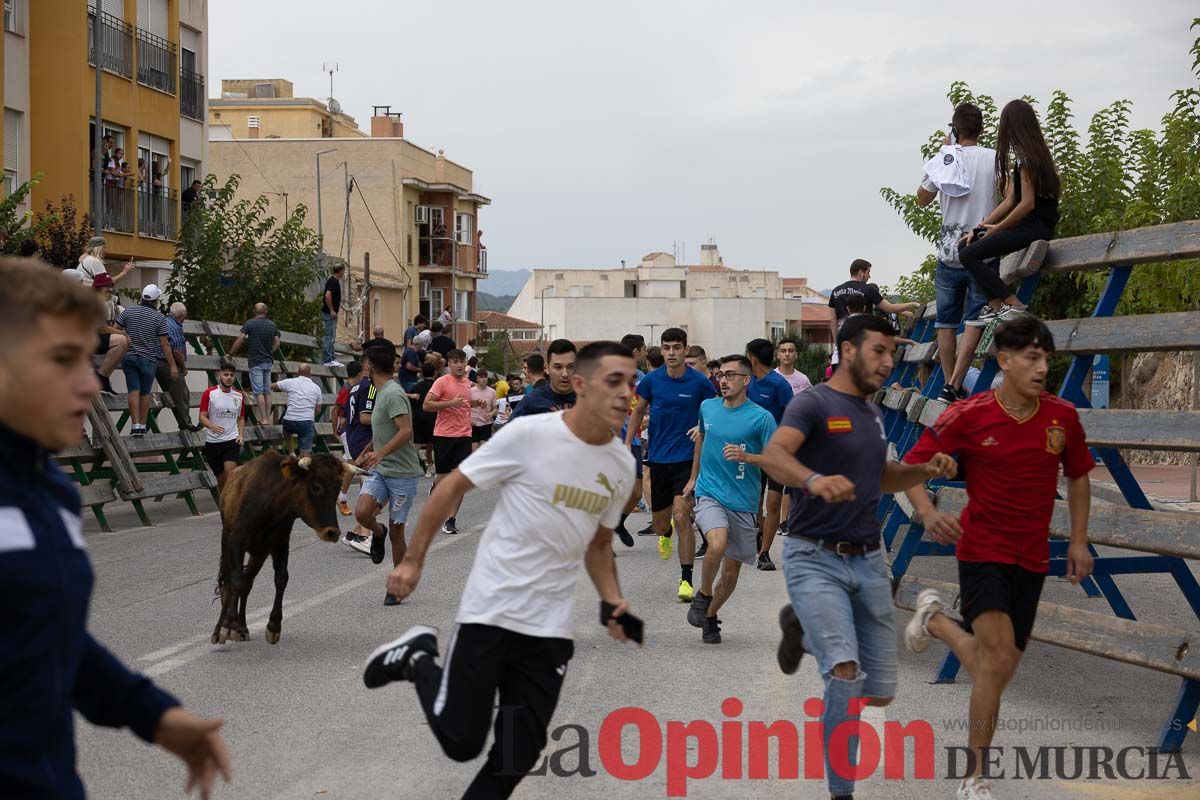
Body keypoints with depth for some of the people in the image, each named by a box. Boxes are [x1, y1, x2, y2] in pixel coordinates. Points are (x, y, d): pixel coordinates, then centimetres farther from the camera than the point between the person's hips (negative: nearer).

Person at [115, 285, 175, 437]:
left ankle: (135, 425, -9)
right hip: (148, 360, -2)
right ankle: (142, 426, 10)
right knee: (145, 393, 9)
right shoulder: (159, 318, -6)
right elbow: (164, 343, -7)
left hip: (129, 356, 2)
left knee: (134, 390, 1)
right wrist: (172, 365, -4)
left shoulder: (128, 312, 1)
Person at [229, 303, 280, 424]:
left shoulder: (250, 323, -7)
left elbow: (239, 340, -10)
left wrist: (231, 354, 2)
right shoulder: (272, 324, 8)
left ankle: (263, 418, -9)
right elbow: (277, 343, 11)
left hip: (256, 362, -5)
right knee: (267, 391, 9)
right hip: (268, 361, 5)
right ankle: (268, 418, 9)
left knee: (258, 391, -5)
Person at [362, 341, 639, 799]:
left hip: (551, 627, 5)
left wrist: (612, 601, 3)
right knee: (460, 741, -1)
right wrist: (413, 560, -4)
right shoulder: (529, 434, -13)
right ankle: (416, 658, 25)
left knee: (518, 758, 4)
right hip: (490, 611, -5)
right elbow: (453, 487, -4)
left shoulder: (622, 465, 5)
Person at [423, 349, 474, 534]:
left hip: (464, 435, 5)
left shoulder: (468, 383, 13)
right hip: (444, 435, -5)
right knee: (444, 476, 5)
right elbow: (427, 405, -14)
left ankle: (451, 519, -1)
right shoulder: (442, 382, -7)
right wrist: (450, 403, -21)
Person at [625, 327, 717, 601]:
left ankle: (686, 579, -8)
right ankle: (666, 534, 53)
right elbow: (639, 411, 15)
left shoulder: (700, 382, -7)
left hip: (687, 458, -3)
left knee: (682, 517, -17)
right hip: (658, 459, 3)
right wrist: (627, 444, 9)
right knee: (659, 523, 13)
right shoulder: (652, 380, 0)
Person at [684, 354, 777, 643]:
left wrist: (746, 456, -22)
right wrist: (694, 477, 29)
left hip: (743, 501, 0)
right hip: (709, 493, 0)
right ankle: (703, 595, -2)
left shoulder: (761, 417, -7)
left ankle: (710, 615, 30)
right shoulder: (707, 407, 4)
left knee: (732, 568, 7)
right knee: (718, 544, -27)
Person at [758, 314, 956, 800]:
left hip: (868, 560, 7)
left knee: (880, 693, 8)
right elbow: (773, 455, -29)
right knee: (846, 675, -24)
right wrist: (816, 480, -49)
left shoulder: (873, 414, 13)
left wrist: (927, 470, 8)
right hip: (817, 559, -7)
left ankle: (803, 629, 33)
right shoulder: (814, 404, -11)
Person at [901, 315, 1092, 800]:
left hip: (1031, 559, 5)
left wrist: (1078, 541, 7)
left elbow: (1078, 477, 15)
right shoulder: (969, 416, -12)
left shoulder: (1063, 417, -1)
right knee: (999, 660, -19)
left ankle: (937, 622, 41)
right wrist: (927, 514, -22)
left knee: (998, 668, 10)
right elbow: (911, 467, -5)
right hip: (982, 551, -5)